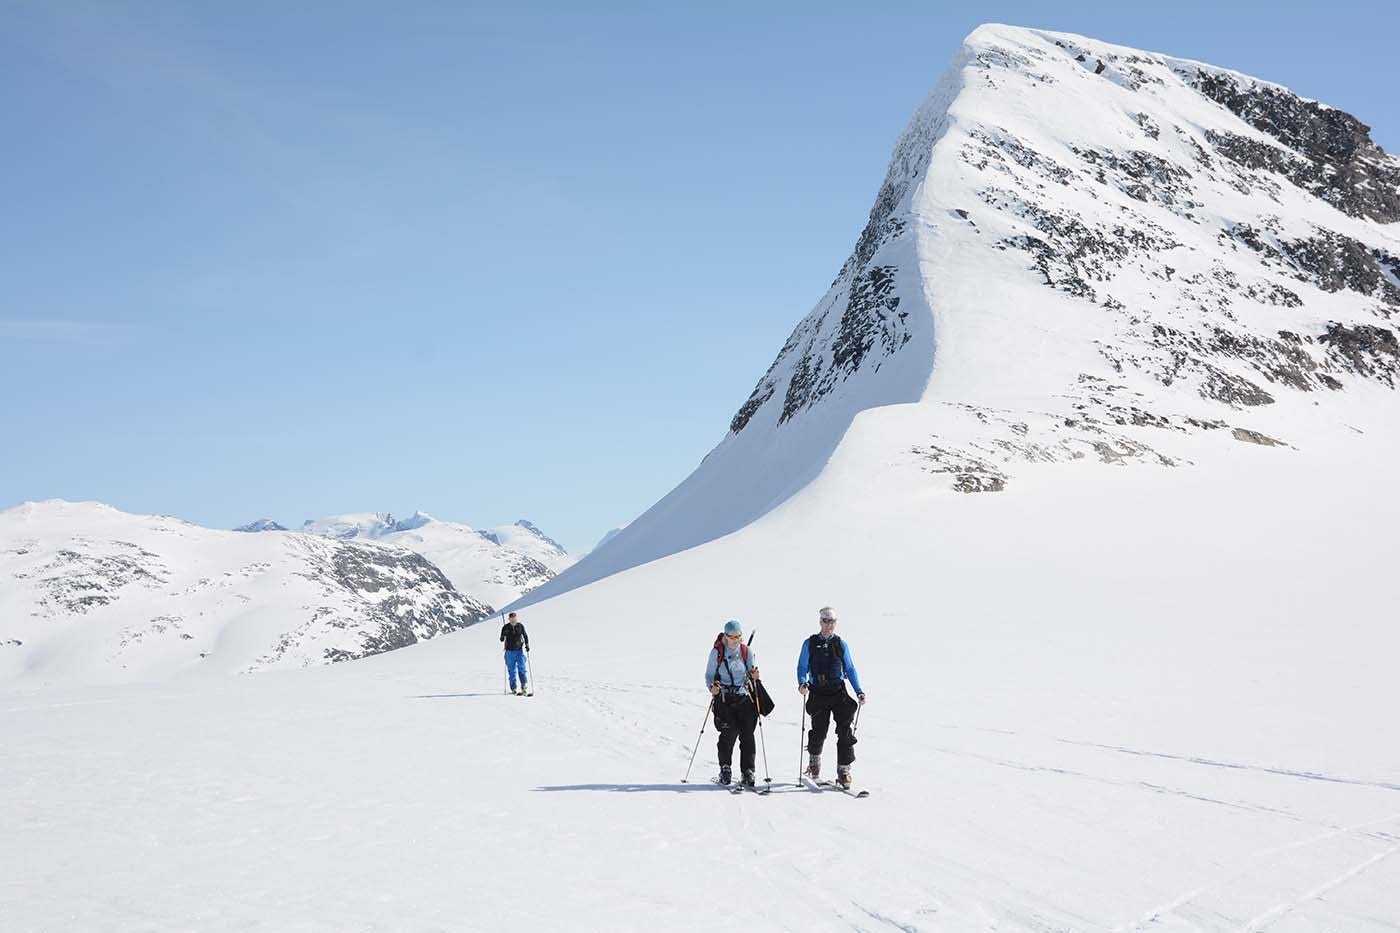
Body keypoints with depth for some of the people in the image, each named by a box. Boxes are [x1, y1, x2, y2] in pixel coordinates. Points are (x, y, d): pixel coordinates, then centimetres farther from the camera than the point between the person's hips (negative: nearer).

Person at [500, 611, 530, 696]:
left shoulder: (520, 626, -1)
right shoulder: (505, 627, -4)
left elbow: (525, 636, 11)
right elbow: (502, 639, 2)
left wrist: (527, 646, 4)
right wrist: (502, 639, -20)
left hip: (519, 650, 1)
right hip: (510, 651, 0)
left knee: (522, 668, -8)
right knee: (512, 671, 2)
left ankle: (523, 686, -2)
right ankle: (513, 689, 7)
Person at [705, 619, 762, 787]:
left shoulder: (747, 651, 8)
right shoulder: (717, 652, 1)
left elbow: (753, 669, 3)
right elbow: (709, 674, 4)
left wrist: (754, 675, -21)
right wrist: (712, 687, -16)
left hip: (744, 697, 2)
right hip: (723, 697, -2)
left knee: (747, 734, -3)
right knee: (729, 732, -11)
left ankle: (747, 772, 4)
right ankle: (725, 768, 7)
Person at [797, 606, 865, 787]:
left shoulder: (841, 645, 7)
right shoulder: (810, 644, 4)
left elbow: (850, 669, 11)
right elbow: (802, 667, 5)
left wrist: (859, 691, 1)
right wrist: (802, 683, -15)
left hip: (839, 692, 1)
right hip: (818, 694, -1)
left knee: (845, 730, -9)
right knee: (818, 732, 5)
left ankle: (843, 771, -3)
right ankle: (814, 762, 34)